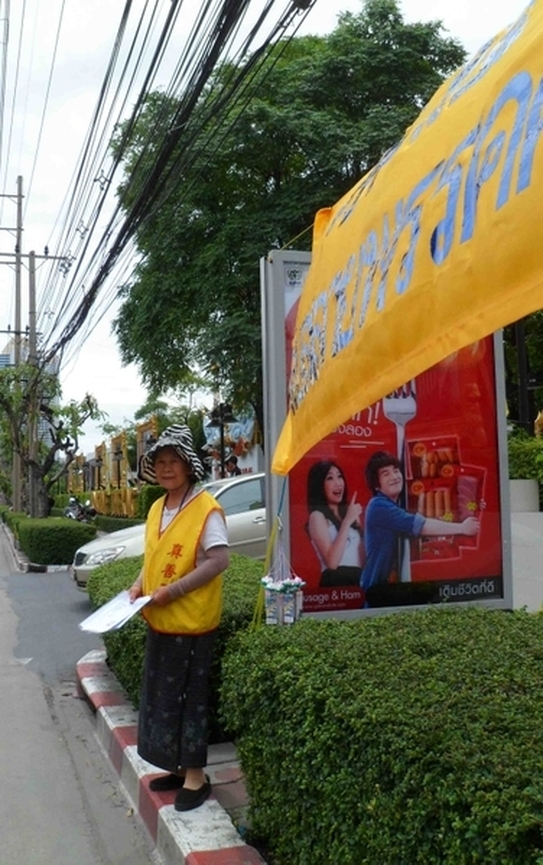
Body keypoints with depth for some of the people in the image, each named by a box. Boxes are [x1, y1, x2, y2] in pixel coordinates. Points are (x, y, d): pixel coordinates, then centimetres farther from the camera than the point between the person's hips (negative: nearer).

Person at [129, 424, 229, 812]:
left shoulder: (206, 508, -15)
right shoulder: (157, 509, 10)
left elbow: (219, 560, -21)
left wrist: (172, 591, -22)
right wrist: (140, 585, 2)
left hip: (191, 622, -8)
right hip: (159, 622, 8)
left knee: (191, 697, 2)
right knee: (163, 695, 16)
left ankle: (195, 776, 16)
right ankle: (178, 766, 31)